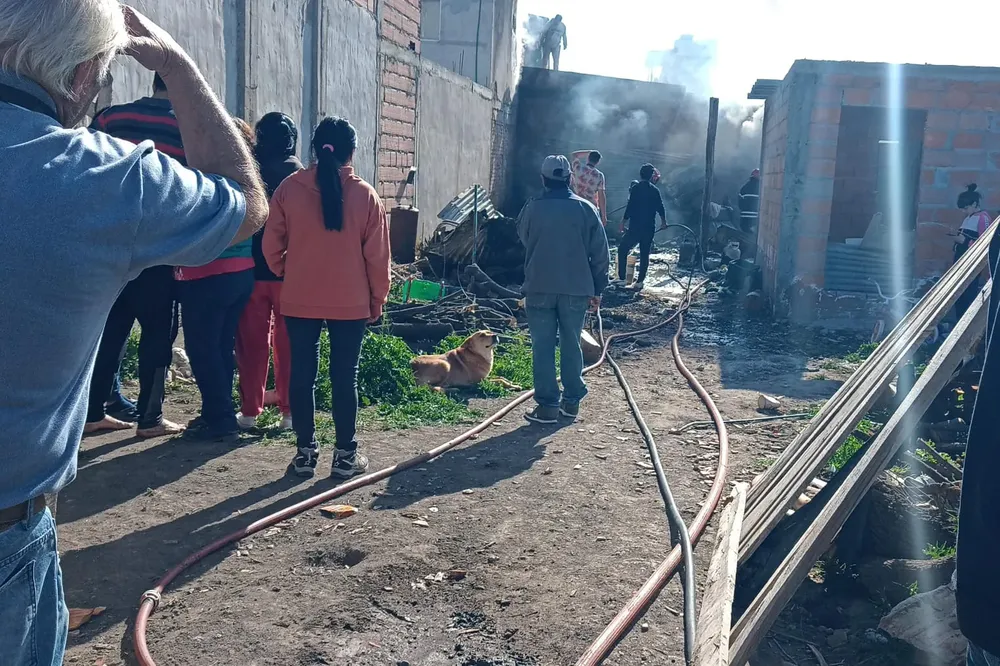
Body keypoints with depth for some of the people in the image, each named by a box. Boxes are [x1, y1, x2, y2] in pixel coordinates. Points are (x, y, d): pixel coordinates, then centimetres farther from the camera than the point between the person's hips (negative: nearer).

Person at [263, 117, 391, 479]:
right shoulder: (366, 195, -6)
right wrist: (377, 299, 9)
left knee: (301, 375, 10)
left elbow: (272, 245, 2)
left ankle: (305, 451, 16)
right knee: (345, 377, 6)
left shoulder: (289, 188, -3)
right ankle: (346, 454, 12)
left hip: (299, 300, 1)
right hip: (351, 303, -1)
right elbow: (377, 256, -3)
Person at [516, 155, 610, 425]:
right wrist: (597, 289, 8)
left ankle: (547, 405, 2)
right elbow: (600, 252, 1)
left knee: (543, 347, 3)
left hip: (540, 288, -2)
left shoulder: (532, 208, -4)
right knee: (572, 345, 13)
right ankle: (572, 401, 19)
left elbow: (523, 237, 16)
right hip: (577, 289, 2)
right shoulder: (585, 209, -1)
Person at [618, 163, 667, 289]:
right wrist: (664, 222, 27)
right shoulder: (655, 190, 5)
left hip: (635, 227, -4)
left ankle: (622, 278, 4)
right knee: (644, 254, 9)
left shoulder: (635, 189, -8)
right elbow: (660, 209, 10)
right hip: (649, 228, 4)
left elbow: (630, 208, -13)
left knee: (622, 249, 10)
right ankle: (640, 281, 8)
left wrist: (622, 224, -7)